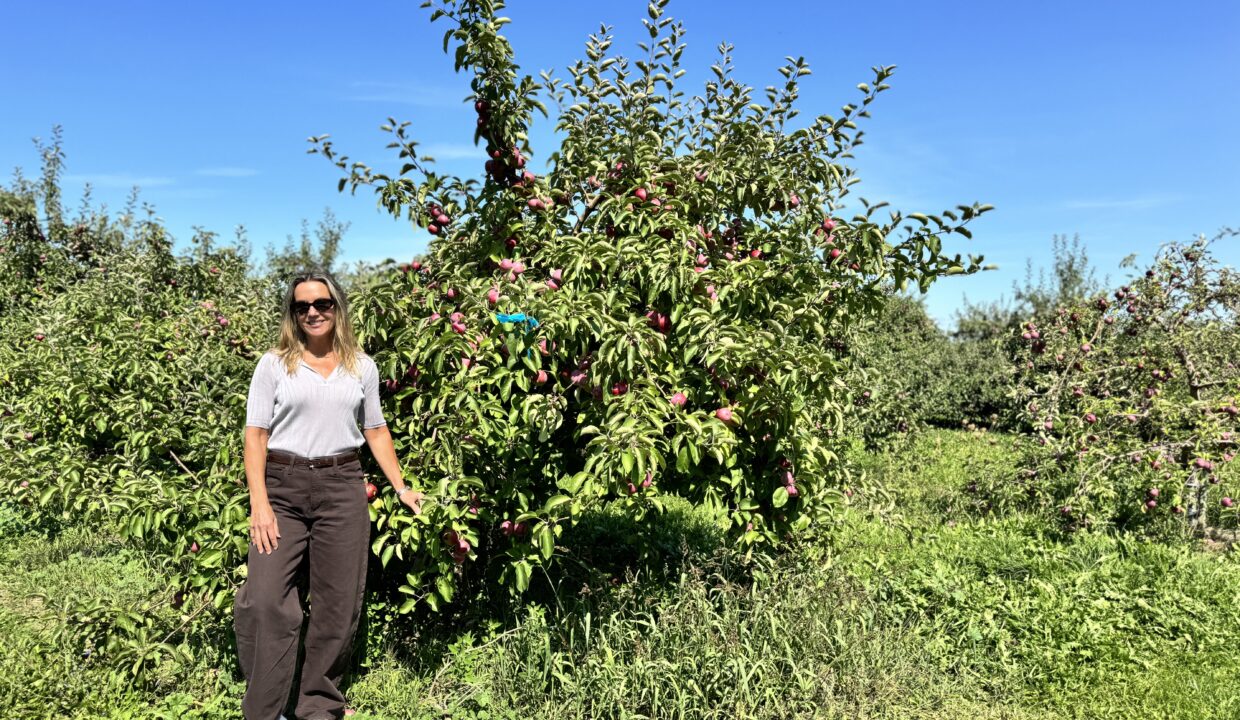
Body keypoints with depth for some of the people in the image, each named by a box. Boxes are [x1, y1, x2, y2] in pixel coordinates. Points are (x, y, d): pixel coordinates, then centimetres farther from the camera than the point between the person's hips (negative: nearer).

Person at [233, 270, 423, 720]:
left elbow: (375, 430, 16)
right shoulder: (274, 364, 3)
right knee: (265, 600, -9)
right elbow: (255, 434, -1)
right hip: (283, 487, -2)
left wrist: (401, 487, 10)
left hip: (342, 487, 2)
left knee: (338, 603, 5)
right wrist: (259, 503, -11)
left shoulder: (362, 367, 10)